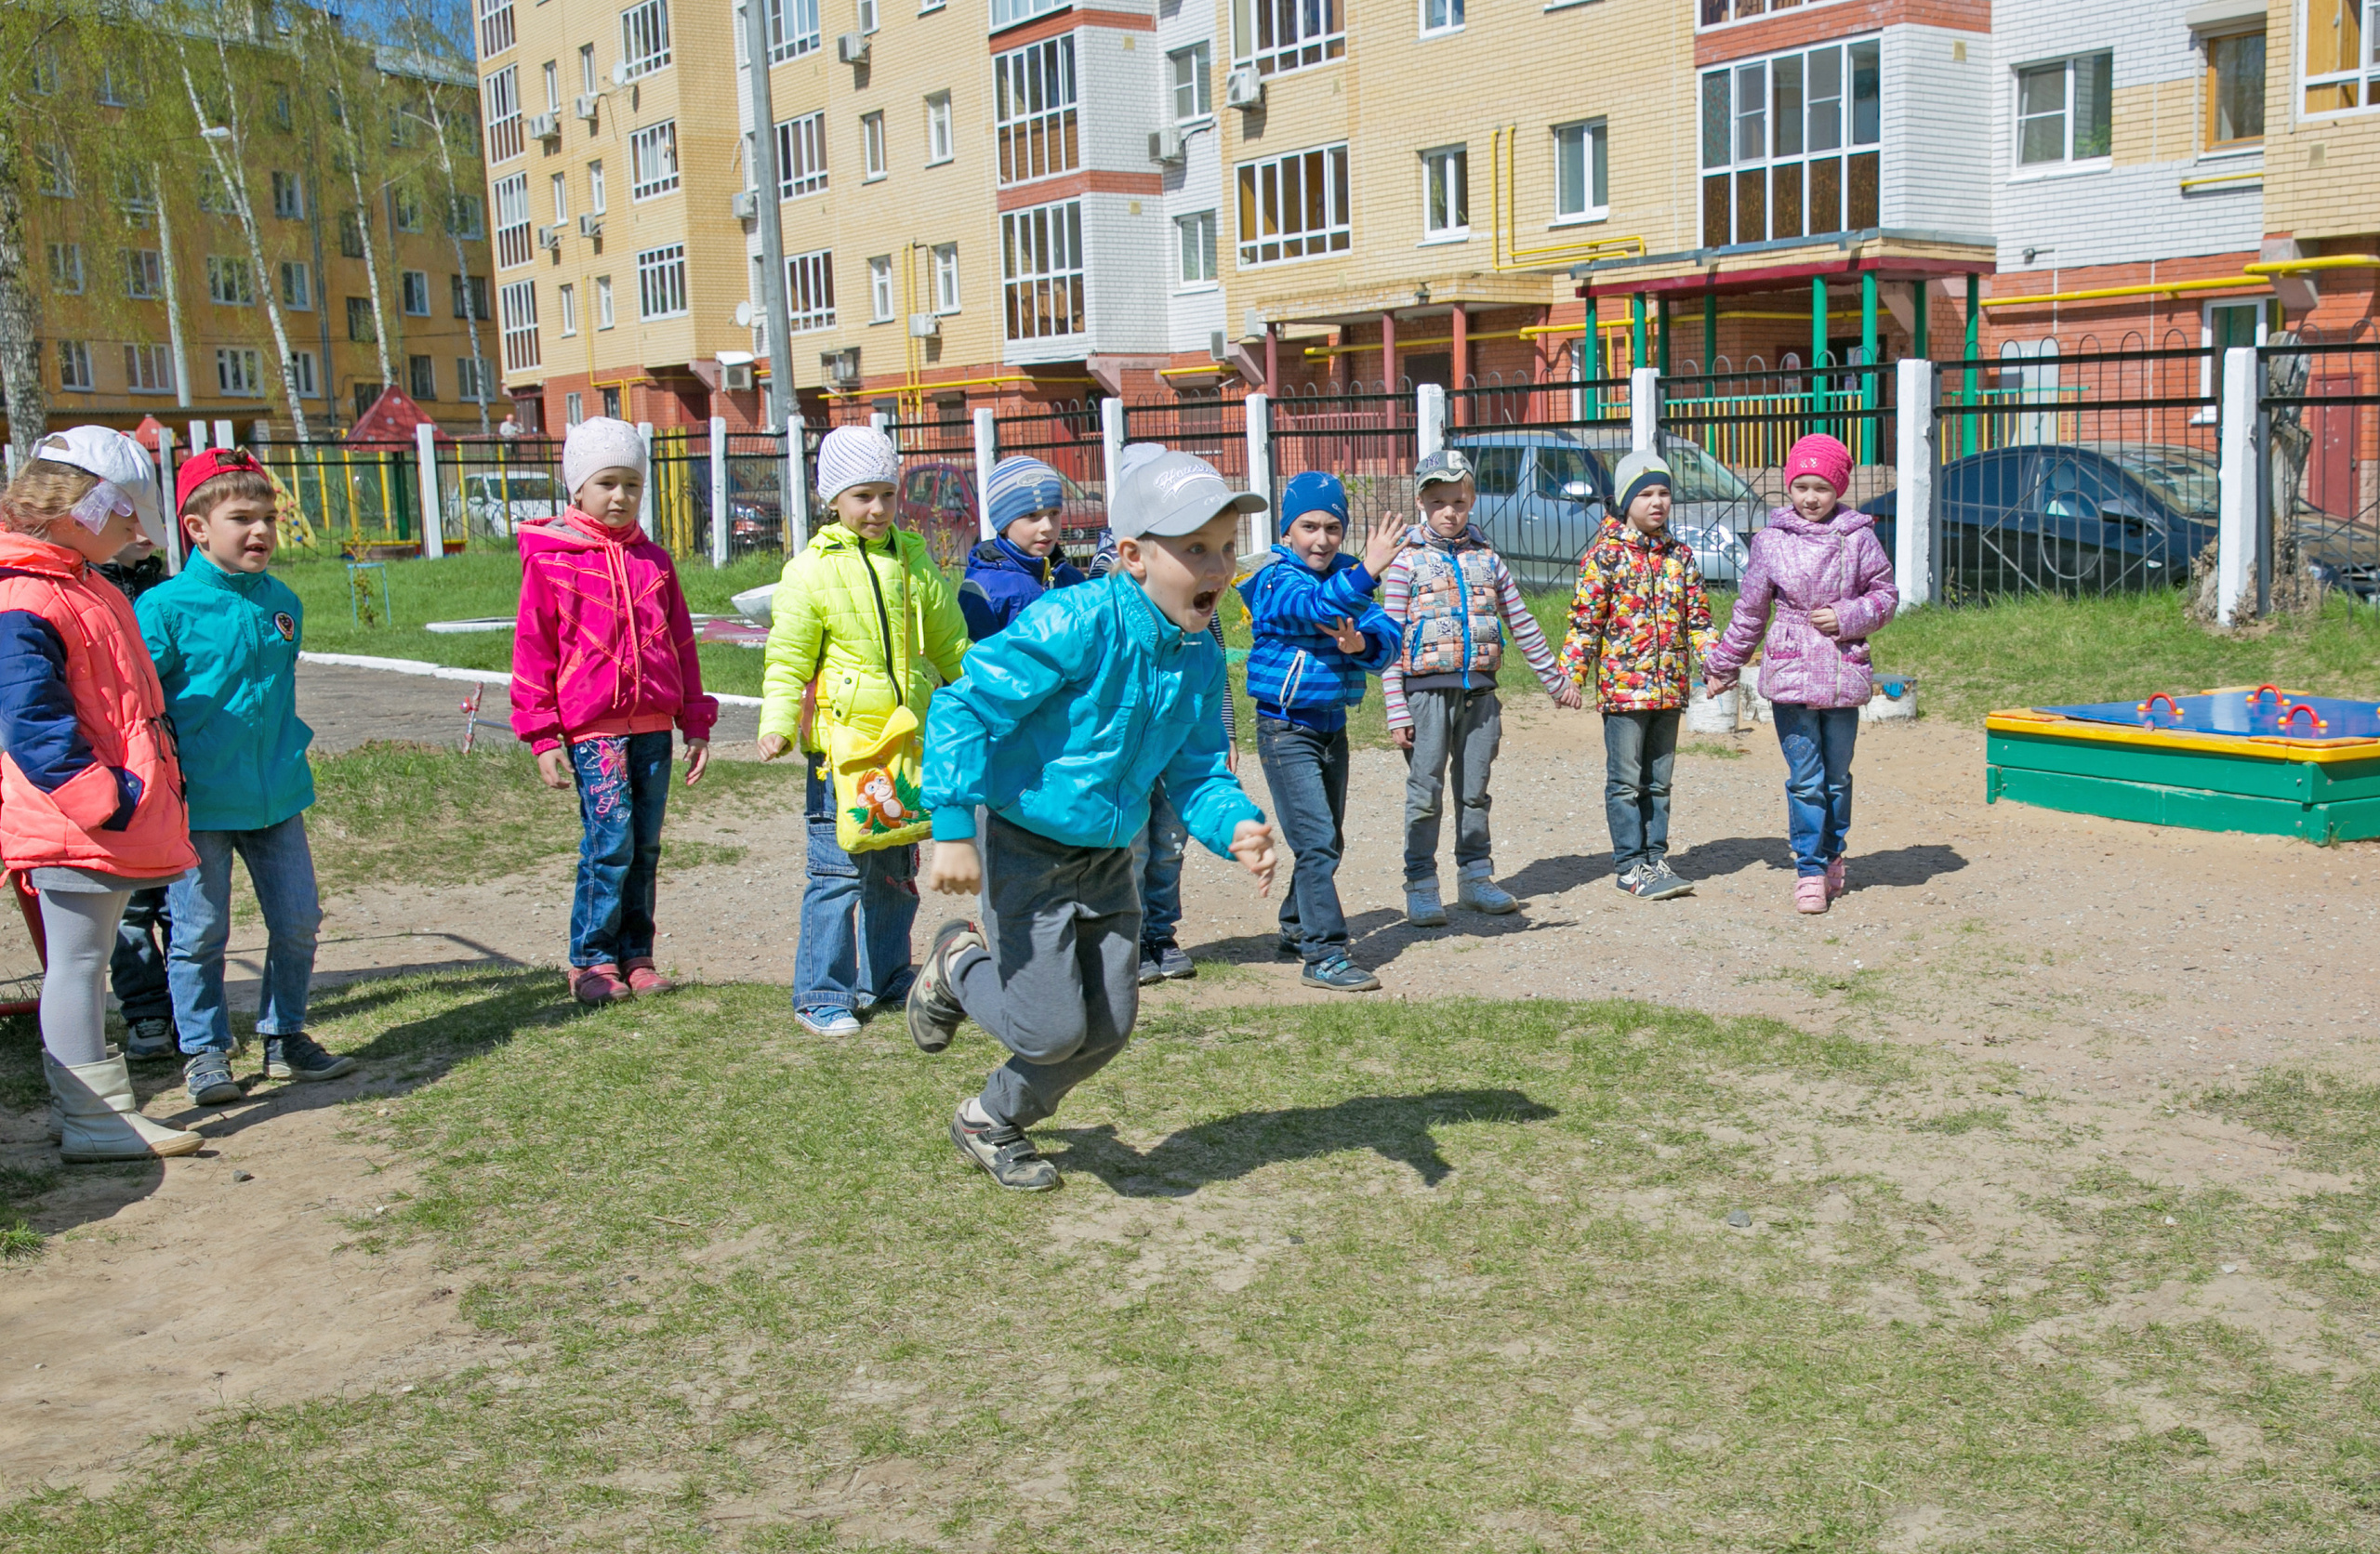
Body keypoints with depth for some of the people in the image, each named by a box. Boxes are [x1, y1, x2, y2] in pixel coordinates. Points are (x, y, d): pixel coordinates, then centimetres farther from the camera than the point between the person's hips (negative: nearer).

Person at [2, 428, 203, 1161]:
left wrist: (150, 787, 20)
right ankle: (95, 1119, 4)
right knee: (78, 962, -3)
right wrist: (107, 801, -23)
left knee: (83, 961, 16)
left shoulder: (88, 588, 16)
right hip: (73, 827, -10)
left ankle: (85, 1106, 26)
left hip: (114, 818, 10)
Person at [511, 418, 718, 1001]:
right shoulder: (549, 560, 0)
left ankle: (636, 955, 18)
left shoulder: (653, 560, 13)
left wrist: (696, 724, 15)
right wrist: (542, 736, -3)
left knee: (645, 847, 7)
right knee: (610, 842, -8)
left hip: (653, 725, 4)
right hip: (591, 728, -4)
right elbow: (533, 649, 1)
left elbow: (681, 644, 17)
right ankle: (592, 962, 6)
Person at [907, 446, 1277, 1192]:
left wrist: (1237, 828, -21)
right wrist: (953, 829, -30)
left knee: (1109, 1026, 11)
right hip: (1021, 847, -7)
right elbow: (964, 710, -26)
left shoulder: (1201, 661, -3)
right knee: (1053, 1029, -7)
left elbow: (1196, 774, 1)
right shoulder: (1074, 626, -26)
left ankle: (992, 1122, 36)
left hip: (1107, 857, 7)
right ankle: (957, 967, 26)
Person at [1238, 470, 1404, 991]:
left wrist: (1363, 643, -26)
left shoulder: (1345, 575, 6)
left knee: (1328, 841, 18)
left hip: (1334, 727, 7)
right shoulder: (1278, 581, -14)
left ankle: (1297, 928, 35)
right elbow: (1318, 606, -36)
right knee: (1315, 841, -13)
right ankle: (1324, 954, -10)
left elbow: (1387, 634, -3)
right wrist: (1367, 571, -53)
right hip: (1287, 729, -7)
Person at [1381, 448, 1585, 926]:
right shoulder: (1408, 561, -2)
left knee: (1475, 789, 12)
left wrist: (1556, 680, 19)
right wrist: (1396, 710, -12)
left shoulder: (1487, 559, 10)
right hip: (1428, 691, -4)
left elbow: (1521, 624, 17)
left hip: (1479, 691, 4)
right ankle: (1421, 887, 5)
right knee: (1425, 792, -2)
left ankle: (1476, 876, 22)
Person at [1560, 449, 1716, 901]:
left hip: (1670, 686, 5)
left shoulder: (1680, 554, 10)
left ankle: (1655, 858, 21)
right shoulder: (1604, 554, -6)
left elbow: (1698, 617, 14)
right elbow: (1585, 619, -8)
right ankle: (1630, 864, 8)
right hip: (1623, 685, -5)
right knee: (1626, 780, 1)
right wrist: (1572, 675, -12)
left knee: (1659, 779, 12)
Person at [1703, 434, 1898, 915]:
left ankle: (1832, 857, 29)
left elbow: (1885, 594, 10)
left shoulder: (1857, 537, 2)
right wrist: (1724, 665, 18)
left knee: (1838, 776, 12)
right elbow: (1750, 611, 13)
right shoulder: (1771, 541, 3)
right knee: (1805, 779, -3)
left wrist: (1846, 617, -8)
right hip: (1789, 675, -1)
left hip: (1843, 675, 1)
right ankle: (1810, 870, 5)